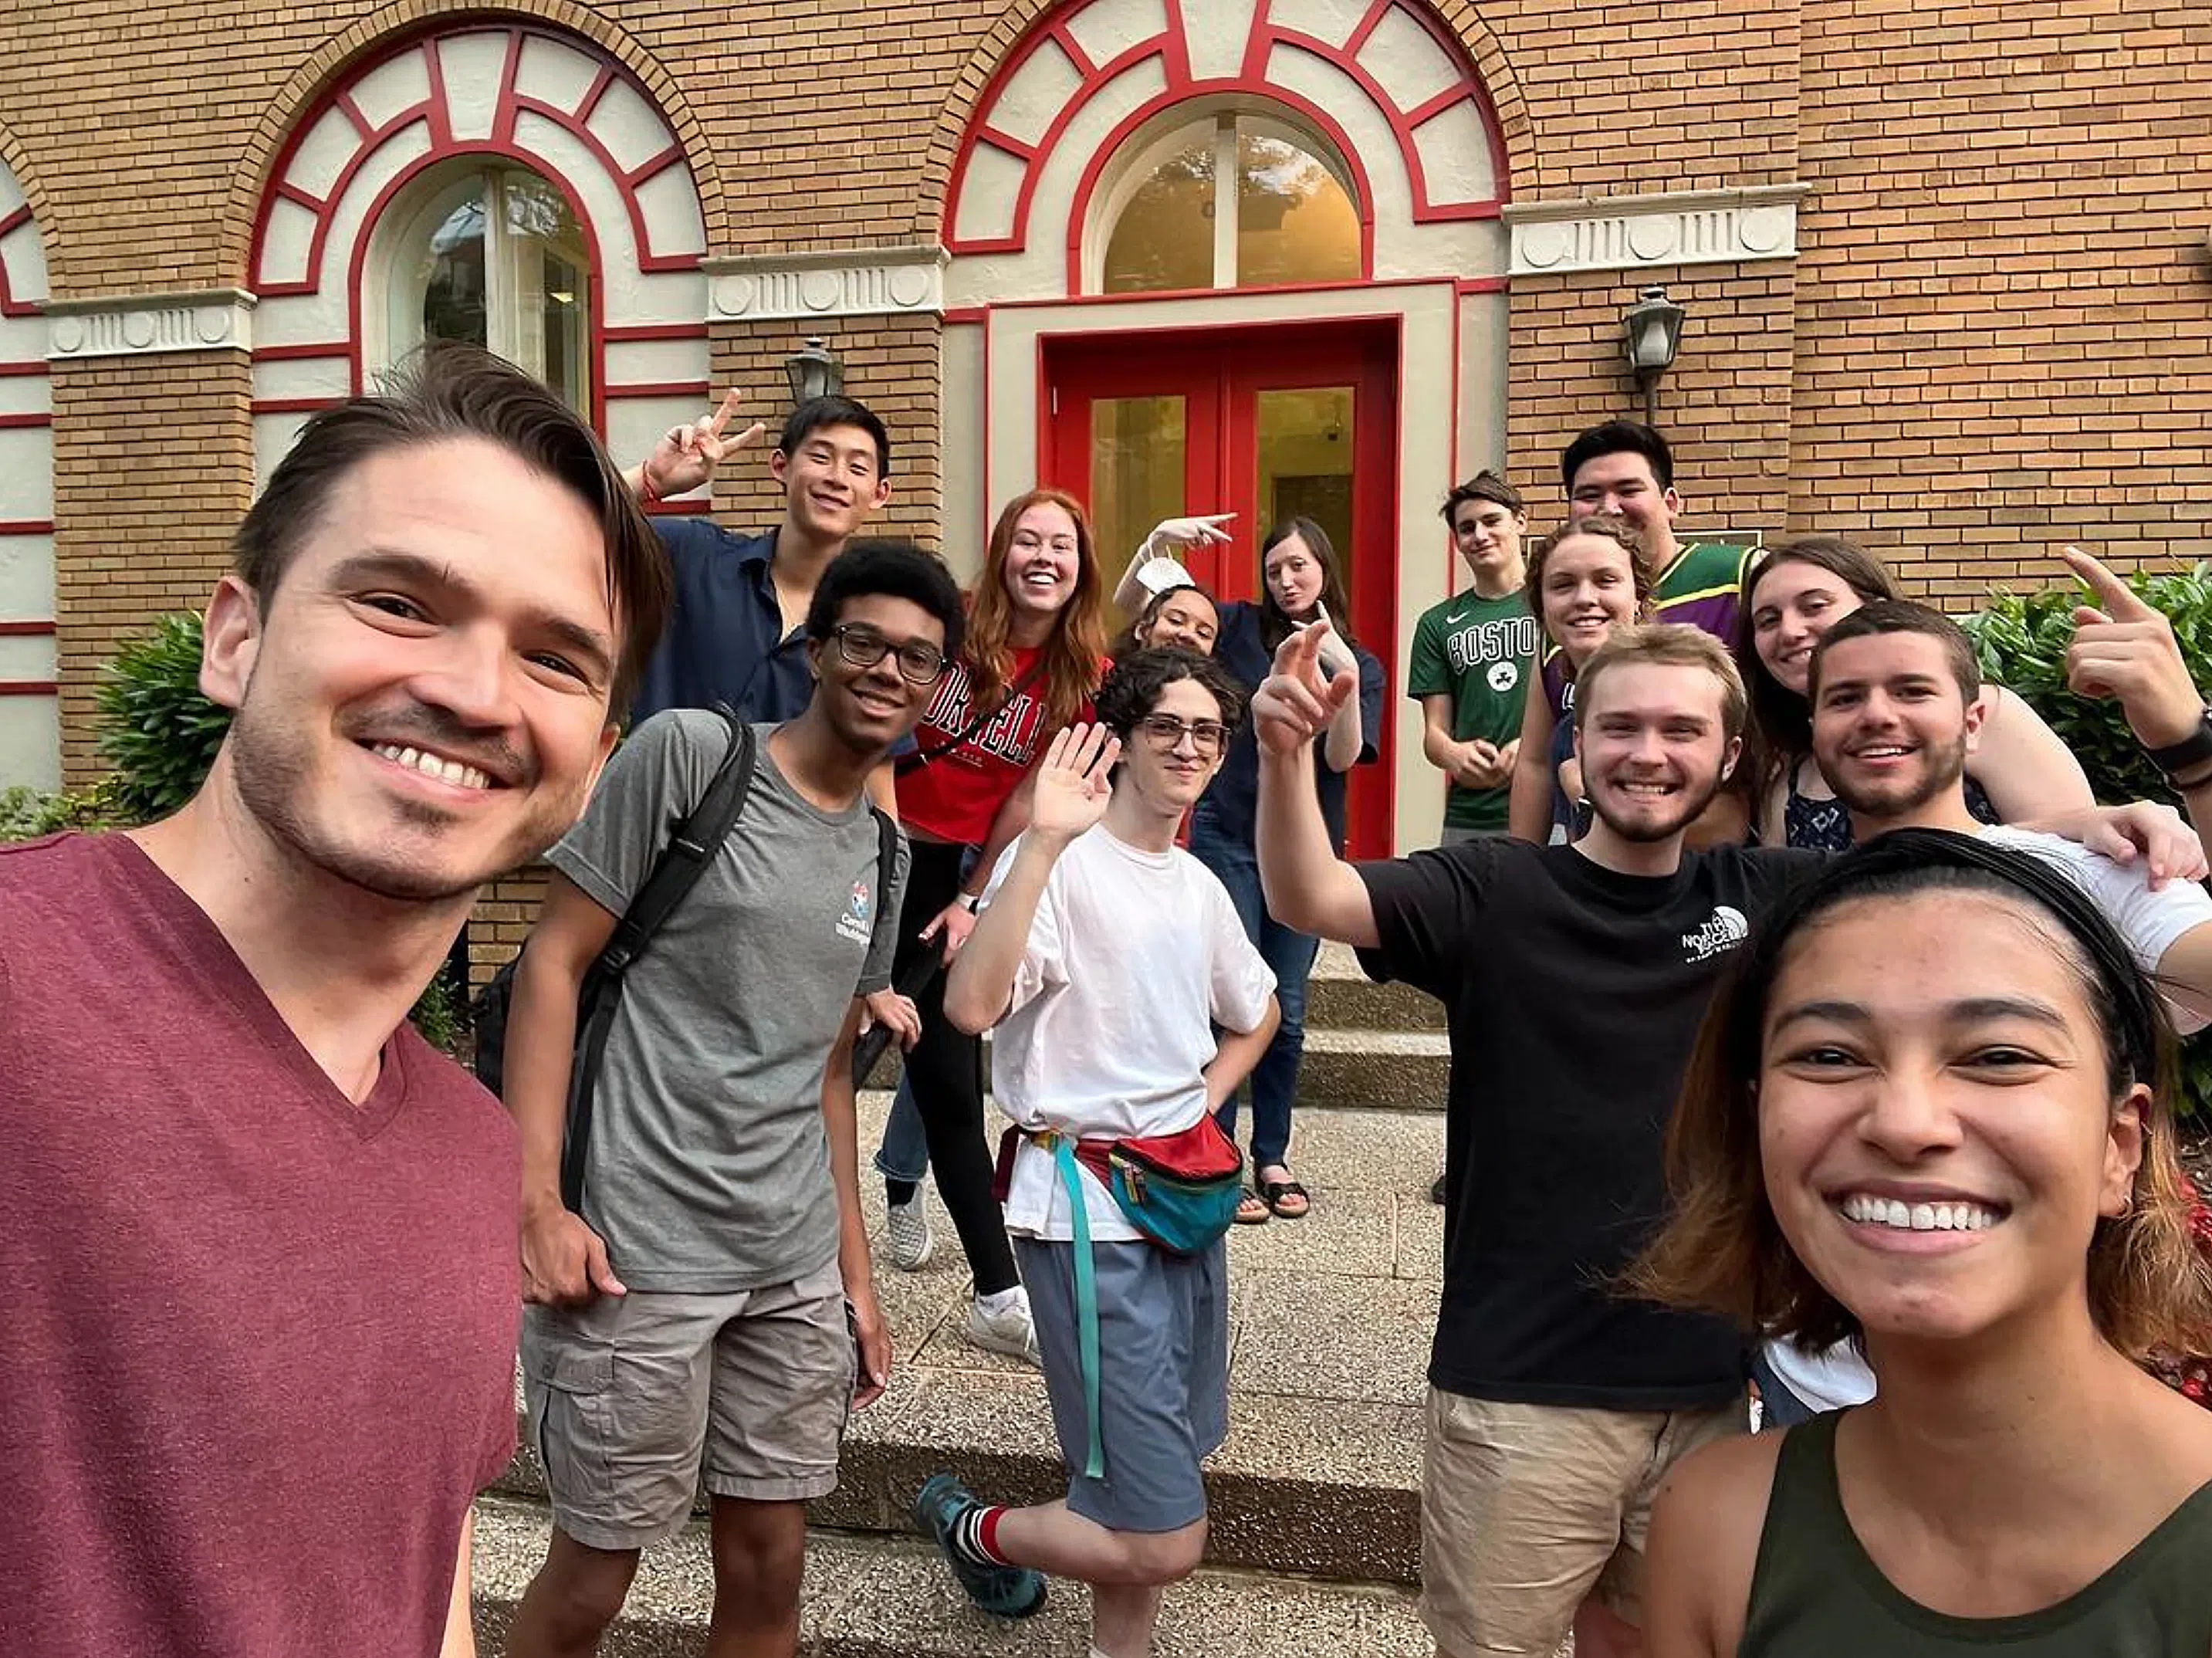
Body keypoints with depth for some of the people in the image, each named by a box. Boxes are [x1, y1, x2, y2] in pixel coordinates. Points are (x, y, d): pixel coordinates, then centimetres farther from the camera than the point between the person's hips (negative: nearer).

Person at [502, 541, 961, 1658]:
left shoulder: (878, 854, 12)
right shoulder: (688, 752, -7)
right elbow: (555, 959, -8)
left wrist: (855, 1276, 16)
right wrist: (537, 1198, -15)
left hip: (796, 1267, 6)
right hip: (638, 1252, -6)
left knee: (769, 1564, 15)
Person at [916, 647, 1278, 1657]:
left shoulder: (1200, 887, 10)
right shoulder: (1060, 865, -14)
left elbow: (1254, 1015, 27)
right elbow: (971, 1006, -31)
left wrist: (1201, 1109, 11)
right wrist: (1044, 840, -33)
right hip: (1088, 1209, -7)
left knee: (1141, 1505, 18)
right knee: (1165, 1542, -4)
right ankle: (973, 1529, 22)